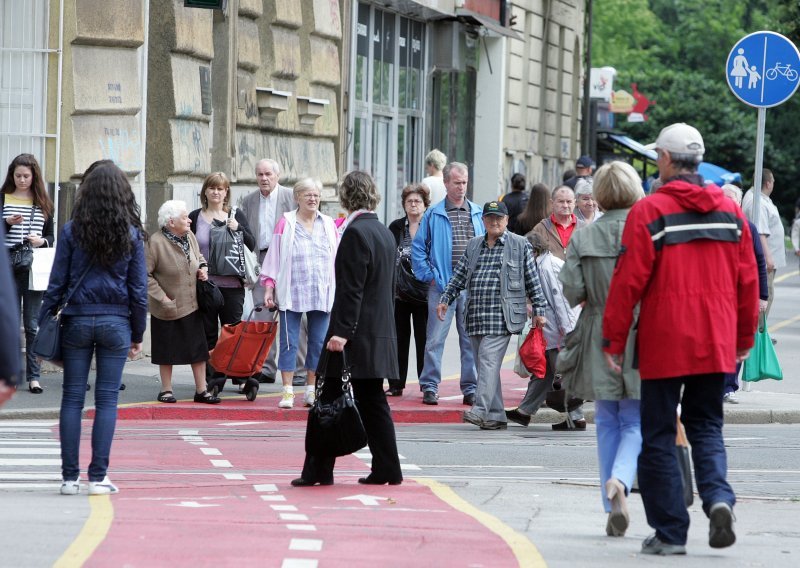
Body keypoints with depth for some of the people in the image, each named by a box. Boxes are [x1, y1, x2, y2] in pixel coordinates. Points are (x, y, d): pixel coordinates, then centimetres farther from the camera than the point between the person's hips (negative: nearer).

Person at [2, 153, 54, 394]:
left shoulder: (43, 203, 9)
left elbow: (51, 237, 11)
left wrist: (41, 241, -10)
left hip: (34, 271, 1)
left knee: (33, 325, 1)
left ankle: (34, 377, 3)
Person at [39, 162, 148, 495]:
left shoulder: (72, 231, -3)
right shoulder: (132, 235, -1)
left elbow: (57, 283, -2)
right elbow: (138, 289, 1)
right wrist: (138, 334, 9)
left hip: (77, 322, 0)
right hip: (116, 324, 0)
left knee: (72, 398, 5)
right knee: (107, 400, 3)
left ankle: (70, 477, 4)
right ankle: (98, 477, 1)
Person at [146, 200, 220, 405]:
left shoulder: (189, 236, 2)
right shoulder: (156, 242, -18)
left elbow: (199, 256, 23)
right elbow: (146, 275, -15)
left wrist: (203, 268, 1)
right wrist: (161, 297, -18)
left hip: (192, 305, 5)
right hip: (167, 309, -5)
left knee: (199, 349, 5)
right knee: (167, 350, 7)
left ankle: (201, 390, 11)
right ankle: (166, 390, 20)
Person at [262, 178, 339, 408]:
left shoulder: (328, 225, 10)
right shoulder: (286, 223, 1)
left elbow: (337, 259, 13)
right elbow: (274, 257, 1)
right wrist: (269, 288, -3)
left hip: (321, 295, 3)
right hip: (291, 294, -3)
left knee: (318, 343, 5)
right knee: (289, 342, -3)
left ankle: (311, 390, 13)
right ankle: (287, 391, 1)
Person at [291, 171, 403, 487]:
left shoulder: (355, 233, -13)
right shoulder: (385, 233, 14)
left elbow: (351, 289, -19)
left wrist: (341, 331, -20)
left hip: (355, 336, -9)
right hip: (380, 334, 9)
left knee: (329, 402, -3)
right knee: (372, 402, 10)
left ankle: (318, 470, -2)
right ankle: (386, 469, 9)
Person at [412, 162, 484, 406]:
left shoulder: (478, 214, 9)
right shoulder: (433, 215, 2)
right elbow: (418, 247, 4)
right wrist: (429, 275, -3)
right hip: (442, 285, -2)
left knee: (471, 339, 6)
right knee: (435, 338, -2)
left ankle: (471, 388, 11)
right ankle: (430, 386, 4)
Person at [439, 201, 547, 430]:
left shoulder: (520, 245, 4)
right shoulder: (474, 245, 17)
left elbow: (532, 280, 5)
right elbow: (459, 275, 19)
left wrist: (539, 310, 2)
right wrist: (445, 299, 8)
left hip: (502, 314, -6)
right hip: (476, 315, 6)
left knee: (488, 359, -17)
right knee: (484, 365, 5)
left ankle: (481, 410, -23)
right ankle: (496, 417, 10)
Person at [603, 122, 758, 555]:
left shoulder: (649, 212, -9)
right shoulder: (730, 211, 5)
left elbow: (628, 281, -10)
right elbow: (748, 280, 9)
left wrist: (613, 341, -3)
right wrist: (744, 338, 18)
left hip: (664, 345, -4)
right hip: (717, 344, 4)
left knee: (659, 435, 6)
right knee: (706, 424, 16)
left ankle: (670, 532, 6)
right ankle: (718, 496, -10)